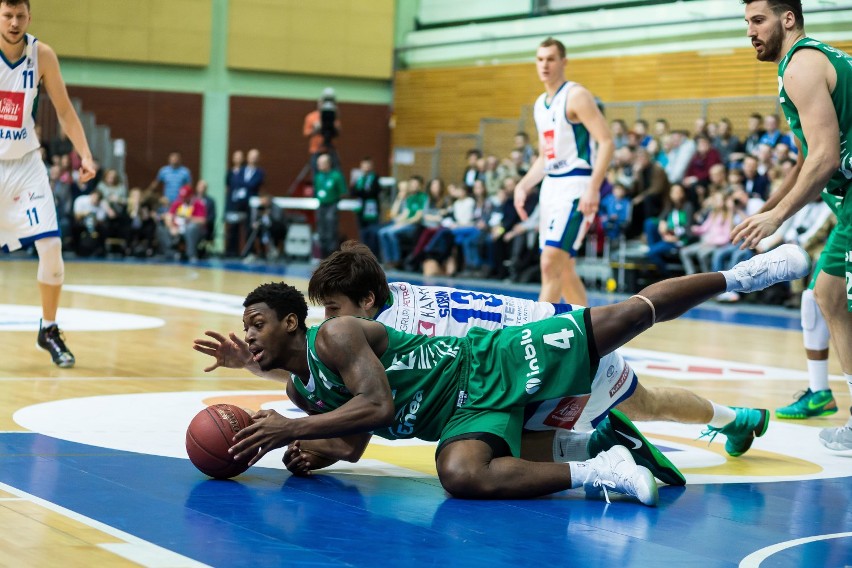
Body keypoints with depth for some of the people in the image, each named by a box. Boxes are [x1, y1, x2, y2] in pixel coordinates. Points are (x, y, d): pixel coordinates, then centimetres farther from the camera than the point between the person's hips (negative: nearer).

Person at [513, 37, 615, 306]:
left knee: (550, 263, -17)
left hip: (575, 186, -9)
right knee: (563, 268, 12)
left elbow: (606, 142, -17)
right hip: (551, 186, 9)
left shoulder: (576, 96, -10)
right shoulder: (540, 104, 15)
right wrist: (523, 186, 9)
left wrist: (593, 189, -25)